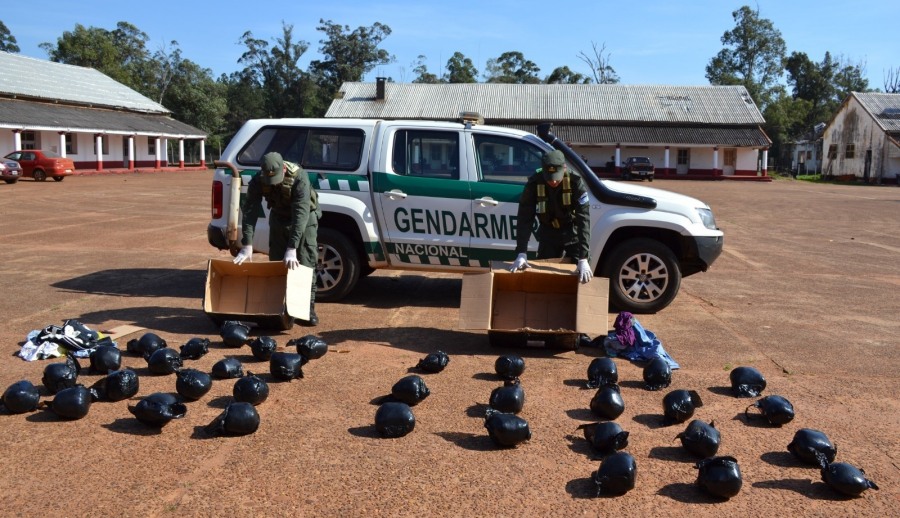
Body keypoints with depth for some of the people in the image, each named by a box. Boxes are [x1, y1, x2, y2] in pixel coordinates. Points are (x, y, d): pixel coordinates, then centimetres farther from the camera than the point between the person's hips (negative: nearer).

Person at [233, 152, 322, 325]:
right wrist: (247, 246, -34)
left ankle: (308, 307, -1)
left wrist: (292, 249, -47)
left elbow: (301, 214, -41)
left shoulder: (299, 178, -37)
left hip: (304, 218, -4)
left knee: (305, 264, -8)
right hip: (278, 218, 4)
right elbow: (249, 211, -25)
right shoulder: (258, 181, -24)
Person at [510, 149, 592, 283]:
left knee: (580, 277, -2)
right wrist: (521, 254, -31)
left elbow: (584, 220, -31)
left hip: (573, 233, -1)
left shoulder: (576, 182, -27)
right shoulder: (534, 183, -23)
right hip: (549, 234, 2)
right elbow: (525, 219, -22)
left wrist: (583, 258, -39)